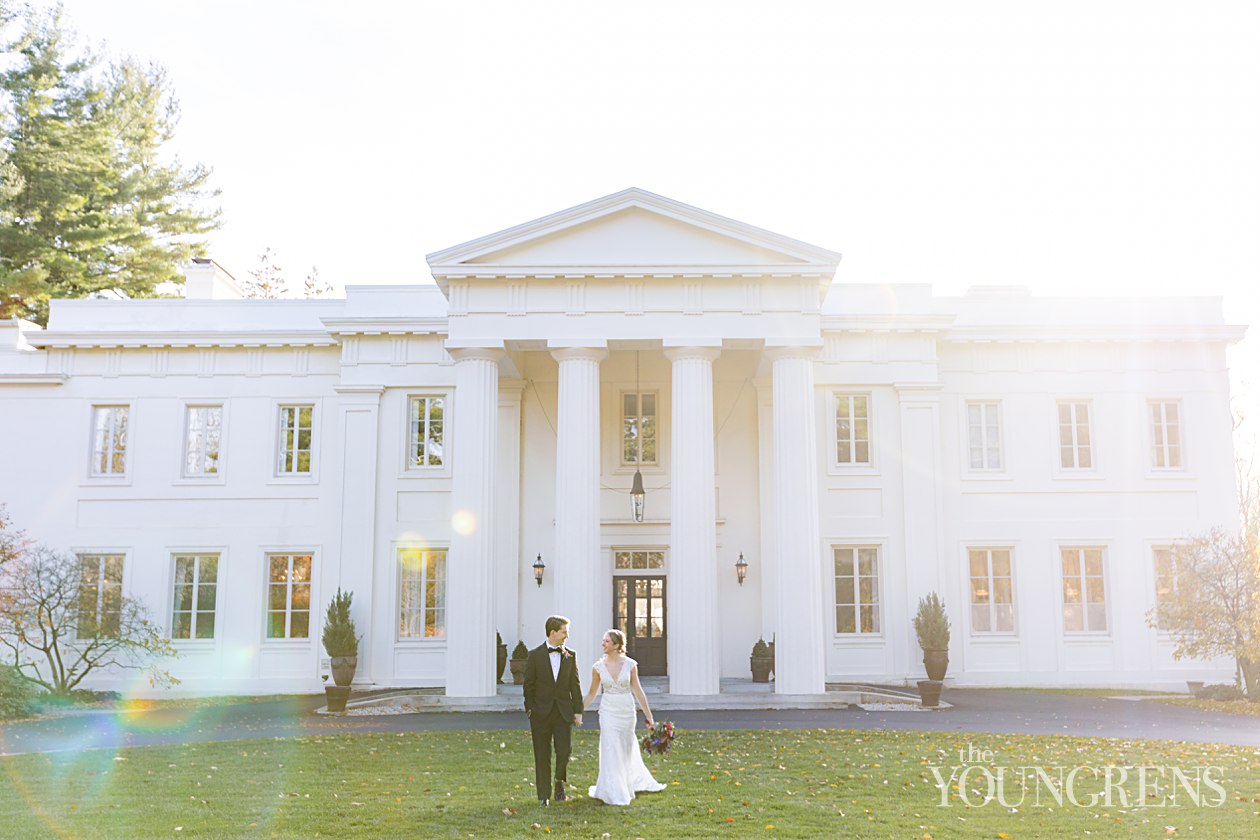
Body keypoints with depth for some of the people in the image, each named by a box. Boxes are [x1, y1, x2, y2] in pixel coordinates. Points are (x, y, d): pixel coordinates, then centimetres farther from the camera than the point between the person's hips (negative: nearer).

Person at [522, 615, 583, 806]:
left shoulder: (571, 656, 6)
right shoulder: (535, 655, -1)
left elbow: (575, 685, 7)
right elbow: (528, 685, 1)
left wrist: (578, 711, 3)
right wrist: (530, 710, -3)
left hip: (564, 712, 1)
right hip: (541, 713, -1)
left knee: (564, 751, -4)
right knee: (542, 755, 4)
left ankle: (560, 782, 25)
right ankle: (543, 794, 16)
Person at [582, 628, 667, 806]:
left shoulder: (630, 664, -7)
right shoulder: (598, 667, -4)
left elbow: (637, 691, 1)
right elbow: (591, 694, 6)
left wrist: (648, 714, 5)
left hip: (627, 710, 0)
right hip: (608, 711, 0)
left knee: (628, 749, 14)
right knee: (611, 750, -4)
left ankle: (636, 782, 36)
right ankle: (614, 792, 5)